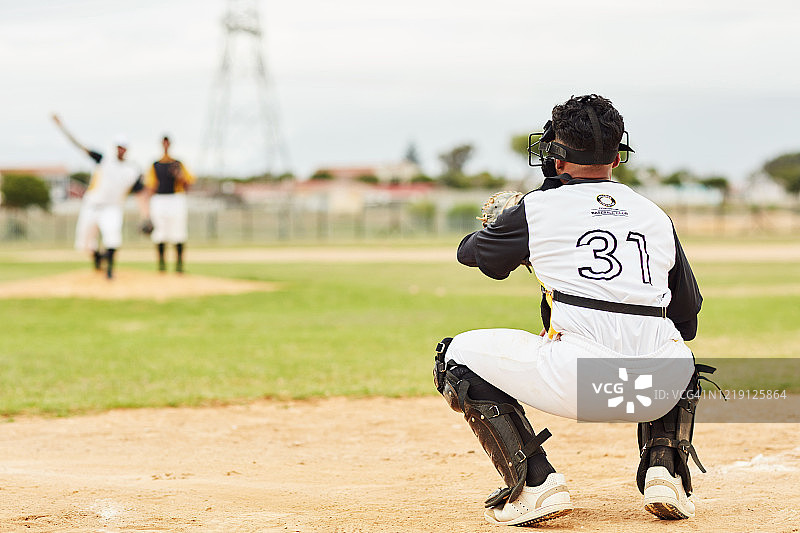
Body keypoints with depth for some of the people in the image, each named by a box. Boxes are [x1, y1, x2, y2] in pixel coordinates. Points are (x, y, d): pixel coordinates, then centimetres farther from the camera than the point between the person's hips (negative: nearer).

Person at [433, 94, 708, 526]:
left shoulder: (539, 209, 8)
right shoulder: (656, 215, 19)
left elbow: (469, 252, 26)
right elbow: (689, 319, 24)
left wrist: (500, 227, 48)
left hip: (575, 381, -5)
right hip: (657, 390, 5)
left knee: (458, 357, 16)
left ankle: (534, 483, 2)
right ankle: (664, 469, 16)